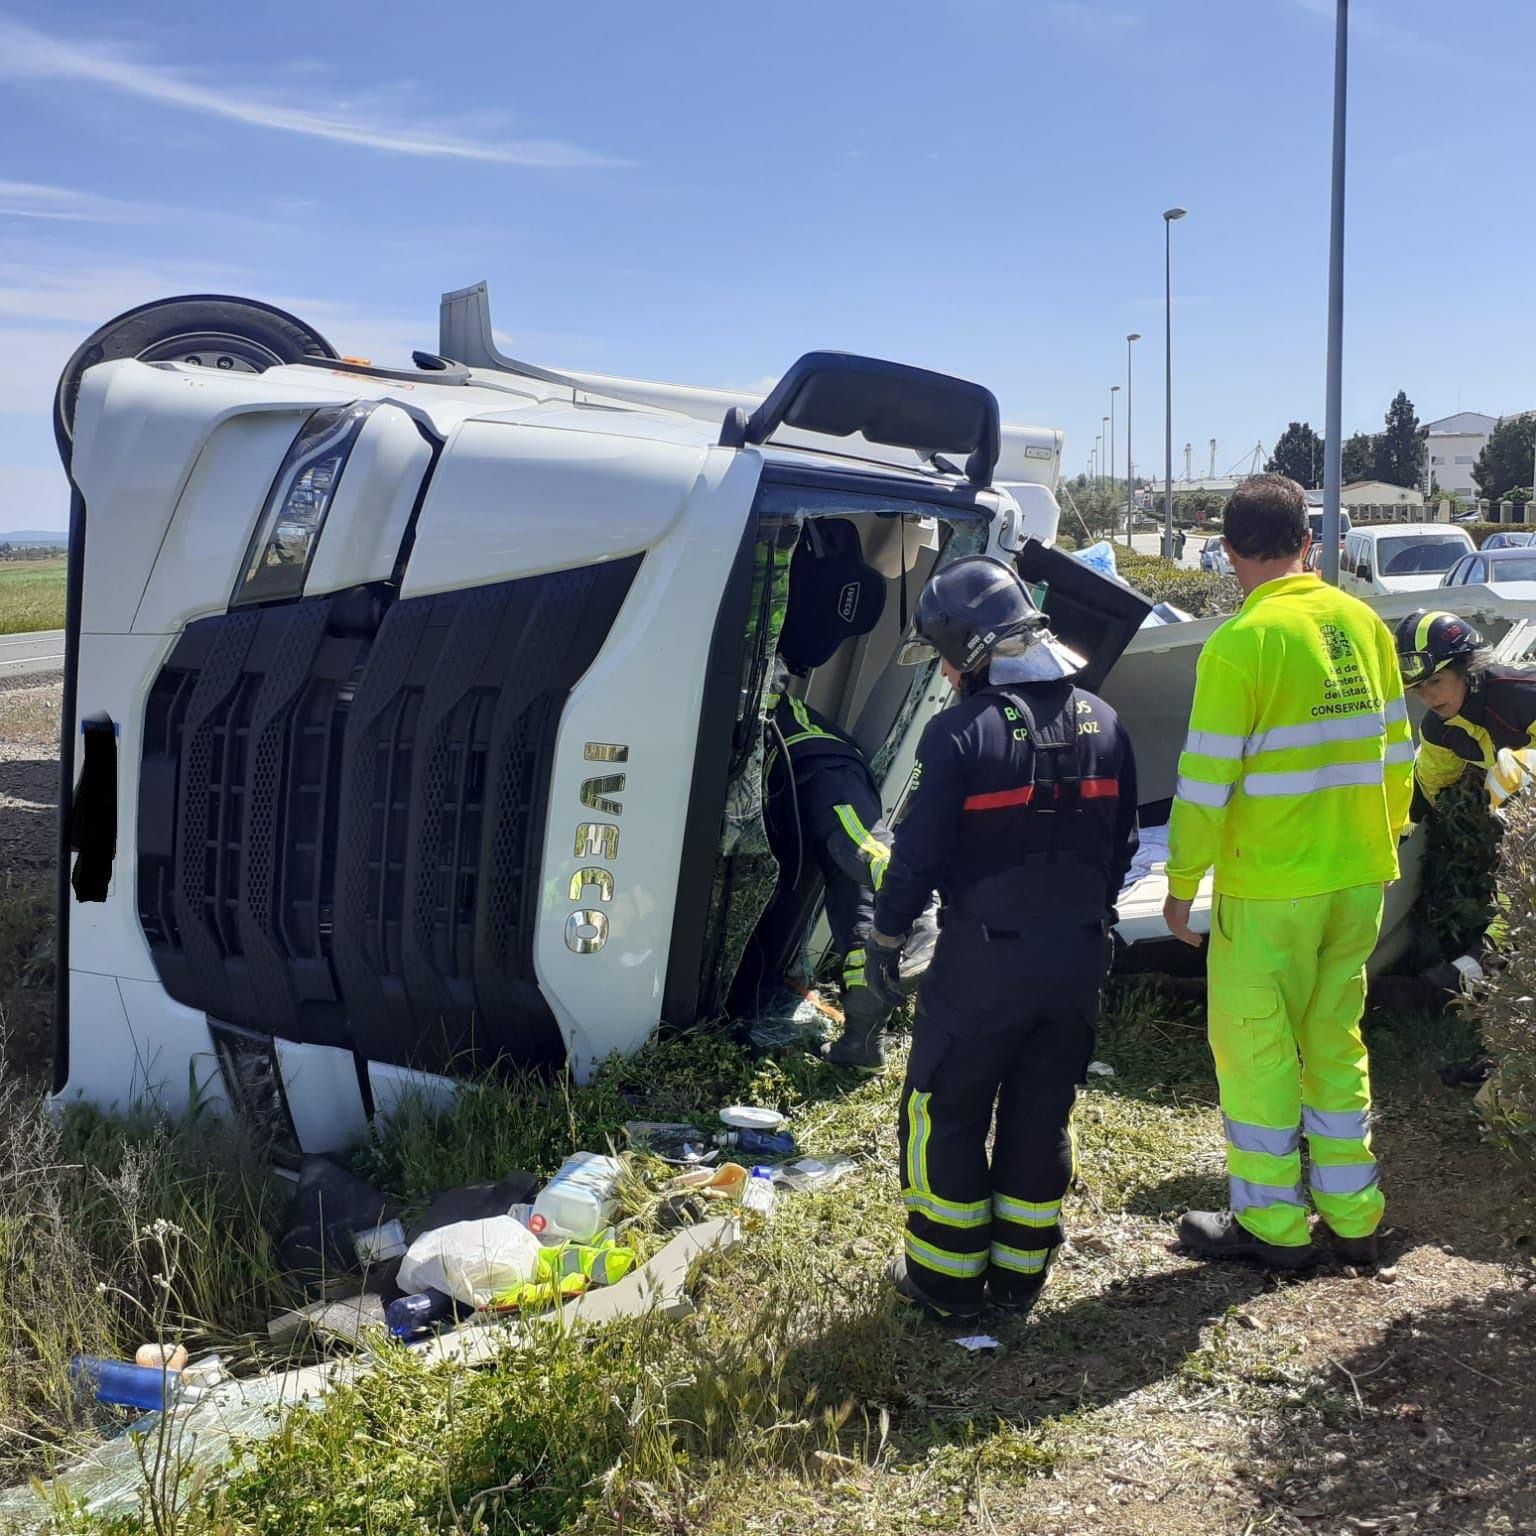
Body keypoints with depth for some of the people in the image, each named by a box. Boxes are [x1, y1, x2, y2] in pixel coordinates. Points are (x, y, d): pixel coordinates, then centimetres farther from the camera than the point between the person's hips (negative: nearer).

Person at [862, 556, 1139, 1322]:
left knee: (945, 1113, 10)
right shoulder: (1101, 723, 3)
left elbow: (919, 849, -14)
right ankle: (1021, 1272, 26)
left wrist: (885, 934, 0)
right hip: (1076, 956, 6)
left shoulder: (962, 732, -17)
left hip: (984, 959, -6)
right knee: (1041, 1115, 16)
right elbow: (1121, 844, 10)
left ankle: (947, 1277, 18)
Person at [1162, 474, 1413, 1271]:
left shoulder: (1241, 642, -16)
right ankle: (1352, 1214, 27)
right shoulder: (1363, 624, 2)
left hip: (1269, 885, -6)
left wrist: (1182, 883, -5)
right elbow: (1395, 752, 9)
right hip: (1359, 877, 6)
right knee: (1336, 1039, 18)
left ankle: (1273, 1223, 17)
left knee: (1255, 1046, 8)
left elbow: (1207, 780, -15)